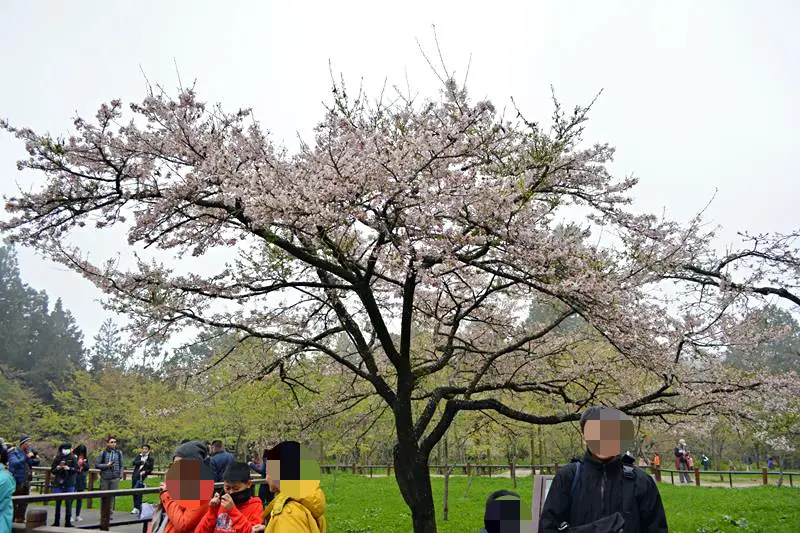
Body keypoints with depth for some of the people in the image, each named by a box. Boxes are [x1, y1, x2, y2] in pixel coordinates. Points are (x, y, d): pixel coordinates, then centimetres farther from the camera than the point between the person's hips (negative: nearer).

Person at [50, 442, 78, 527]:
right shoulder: (57, 458, 4)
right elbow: (52, 470, 6)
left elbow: (76, 470, -4)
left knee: (69, 503, 2)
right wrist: (58, 468, -13)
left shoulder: (73, 458, 1)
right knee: (57, 503, 8)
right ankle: (56, 521, 17)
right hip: (58, 484, 1)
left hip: (69, 484, -1)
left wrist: (68, 468, -18)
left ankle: (68, 522, 8)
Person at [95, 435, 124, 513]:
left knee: (113, 496, -1)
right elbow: (96, 465, 0)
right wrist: (106, 465, -11)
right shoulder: (103, 453, 0)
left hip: (115, 478, 1)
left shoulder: (119, 453, 8)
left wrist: (120, 475, 4)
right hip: (105, 478, -1)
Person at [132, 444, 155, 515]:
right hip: (134, 476, 5)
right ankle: (137, 507, 17)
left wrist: (145, 472, -18)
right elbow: (134, 462, -3)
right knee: (134, 492, 7)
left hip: (141, 477, -5)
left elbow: (150, 469, 1)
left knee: (138, 492, -14)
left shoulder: (150, 459, 4)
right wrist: (142, 462, -19)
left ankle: (137, 508, -13)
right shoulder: (138, 456, 14)